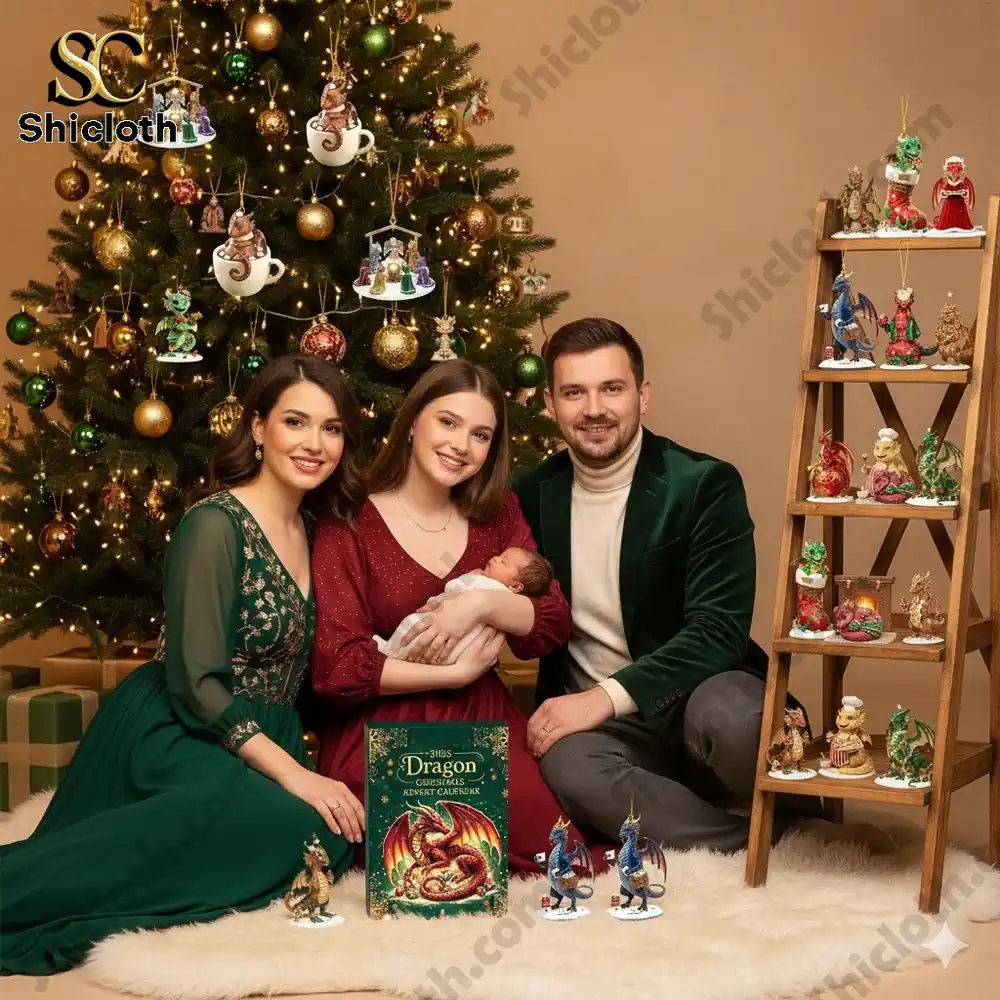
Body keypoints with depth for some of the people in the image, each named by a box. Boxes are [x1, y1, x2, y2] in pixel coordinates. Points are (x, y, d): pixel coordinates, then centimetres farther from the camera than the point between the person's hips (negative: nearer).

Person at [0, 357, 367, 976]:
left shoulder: (316, 531, 12)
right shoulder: (215, 525, -12)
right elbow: (196, 683, -18)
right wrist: (291, 773, -23)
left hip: (265, 739, 8)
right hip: (176, 735, -8)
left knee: (333, 837, -25)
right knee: (303, 827, -37)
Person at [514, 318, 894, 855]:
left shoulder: (705, 484, -8)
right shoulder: (534, 494, 5)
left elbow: (719, 629, -16)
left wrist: (606, 696, -26)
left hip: (697, 697, -3)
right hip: (598, 724, 3)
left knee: (724, 714, -39)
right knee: (566, 764, -33)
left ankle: (803, 819, -4)